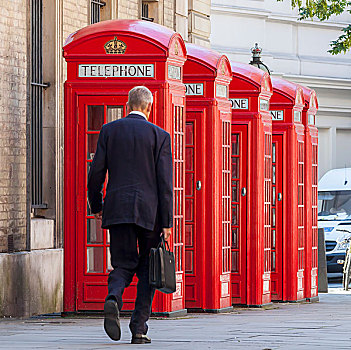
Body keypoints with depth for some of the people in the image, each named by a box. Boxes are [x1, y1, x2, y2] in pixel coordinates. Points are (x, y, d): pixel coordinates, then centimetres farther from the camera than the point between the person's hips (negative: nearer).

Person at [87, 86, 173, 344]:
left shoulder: (109, 130, 6)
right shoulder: (159, 135, 1)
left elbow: (96, 173, 4)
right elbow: (165, 181, -4)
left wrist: (96, 206, 19)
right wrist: (166, 222, -3)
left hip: (117, 209, 2)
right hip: (149, 211, -2)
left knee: (123, 265, 7)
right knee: (147, 269, 9)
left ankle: (114, 299, -26)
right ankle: (139, 328, 4)